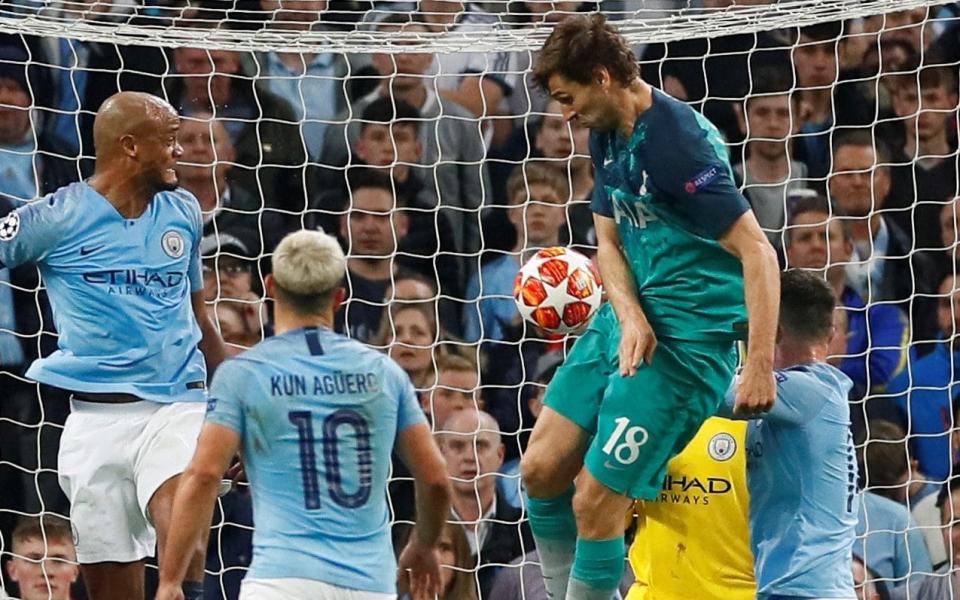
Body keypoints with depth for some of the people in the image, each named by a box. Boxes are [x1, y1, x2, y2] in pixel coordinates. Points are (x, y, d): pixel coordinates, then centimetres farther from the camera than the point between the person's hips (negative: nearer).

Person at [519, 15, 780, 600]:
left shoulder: (677, 140, -21)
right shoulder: (608, 135, 8)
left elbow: (757, 251, -23)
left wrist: (761, 366, -29)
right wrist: (630, 319, -8)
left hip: (687, 341, -9)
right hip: (630, 321, 9)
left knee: (596, 502, -8)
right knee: (541, 469, 8)